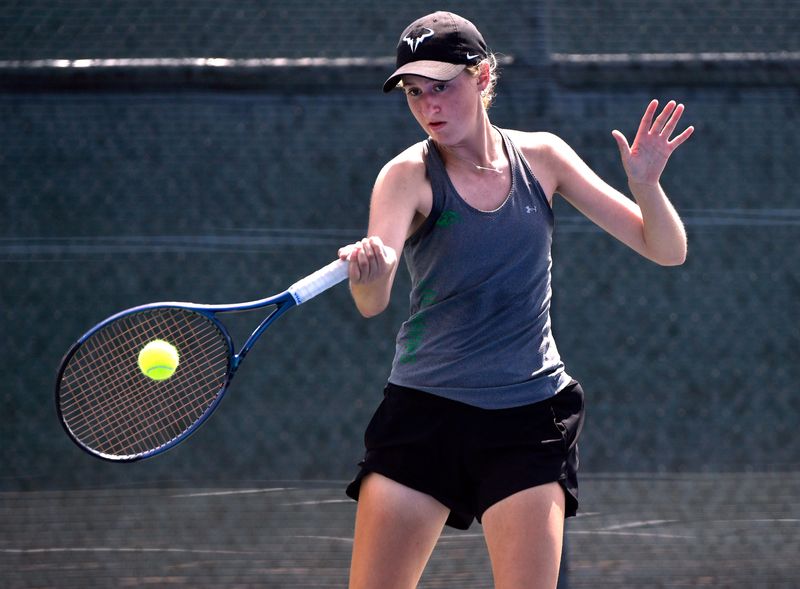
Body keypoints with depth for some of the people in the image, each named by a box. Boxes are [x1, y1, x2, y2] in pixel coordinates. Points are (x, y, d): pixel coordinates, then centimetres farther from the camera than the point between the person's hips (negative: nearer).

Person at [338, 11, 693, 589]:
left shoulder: (541, 157, 2)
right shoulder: (409, 176, -6)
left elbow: (667, 251, 4)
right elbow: (372, 302, -24)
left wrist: (645, 184, -16)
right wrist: (368, 274, -47)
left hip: (529, 417, 1)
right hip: (424, 411, -1)